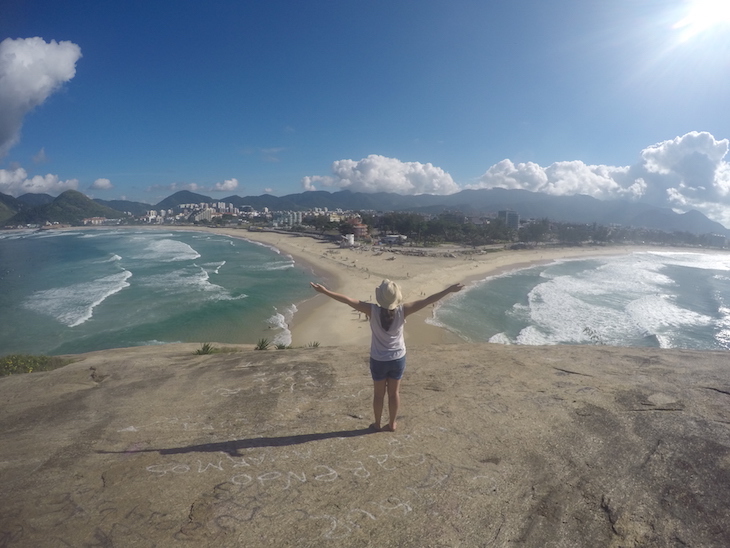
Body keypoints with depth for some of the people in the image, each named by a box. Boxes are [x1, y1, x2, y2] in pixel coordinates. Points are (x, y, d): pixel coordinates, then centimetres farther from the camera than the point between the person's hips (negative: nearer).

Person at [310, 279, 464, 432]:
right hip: (398, 358, 1)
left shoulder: (373, 311, -23)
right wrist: (449, 290, -12)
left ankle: (377, 424, 34)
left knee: (379, 393, 18)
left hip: (378, 360, -1)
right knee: (394, 392, 19)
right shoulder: (402, 311, -20)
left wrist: (325, 291, -19)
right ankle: (392, 423, 35)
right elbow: (427, 300, -17)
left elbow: (348, 300, -23)